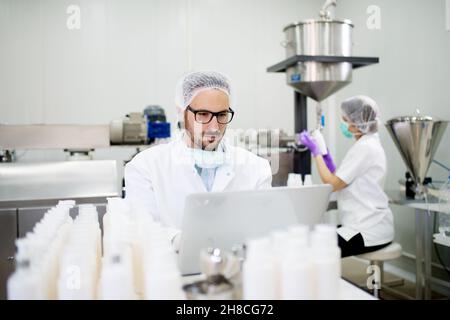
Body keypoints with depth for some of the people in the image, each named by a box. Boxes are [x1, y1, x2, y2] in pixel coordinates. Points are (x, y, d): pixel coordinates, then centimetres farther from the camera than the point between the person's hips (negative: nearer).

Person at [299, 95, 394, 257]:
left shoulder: (364, 147, -17)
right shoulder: (368, 144, 14)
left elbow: (332, 184, -17)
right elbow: (340, 182, 14)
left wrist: (315, 151, -9)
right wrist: (326, 156, 10)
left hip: (369, 231, -10)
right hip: (365, 224, 10)